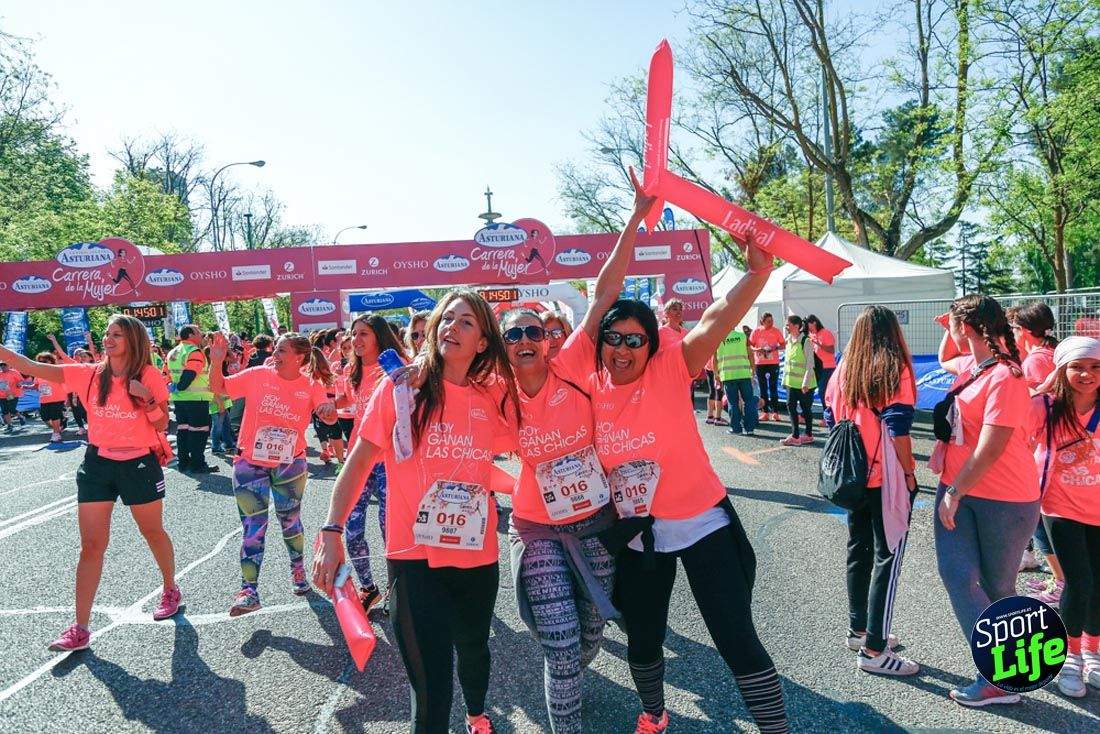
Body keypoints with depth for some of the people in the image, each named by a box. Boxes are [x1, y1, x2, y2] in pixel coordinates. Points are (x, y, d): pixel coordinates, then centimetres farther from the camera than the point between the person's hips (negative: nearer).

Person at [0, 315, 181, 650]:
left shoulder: (149, 376, -8)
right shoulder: (89, 374, -2)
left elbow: (162, 426, -6)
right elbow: (34, 368, -8)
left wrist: (146, 398, -21)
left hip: (139, 464, -2)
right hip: (97, 464, 2)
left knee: (153, 533, 15)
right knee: (91, 545, 2)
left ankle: (171, 590, 39)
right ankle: (81, 628, 8)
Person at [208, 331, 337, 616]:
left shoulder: (311, 386, -6)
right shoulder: (258, 375, -5)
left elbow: (329, 417, -18)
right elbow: (219, 388, 0)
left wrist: (329, 411, -42)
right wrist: (216, 361, -17)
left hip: (290, 464, 0)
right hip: (250, 463, 0)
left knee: (290, 521, 14)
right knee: (253, 527, 1)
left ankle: (298, 569, 38)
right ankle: (249, 591, 3)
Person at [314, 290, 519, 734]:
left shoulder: (492, 397, 0)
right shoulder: (401, 388, -8)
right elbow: (357, 464, -6)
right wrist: (331, 532, -13)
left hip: (478, 557, 4)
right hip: (414, 558, -3)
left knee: (473, 649, 26)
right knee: (431, 684, -4)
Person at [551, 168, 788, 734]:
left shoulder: (669, 371, -13)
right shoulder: (592, 379, -8)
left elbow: (718, 319, -24)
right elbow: (604, 295, -10)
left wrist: (757, 272, -41)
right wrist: (637, 217, -11)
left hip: (700, 524, -3)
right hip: (635, 533, 4)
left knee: (736, 639, 1)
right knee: (642, 639, 21)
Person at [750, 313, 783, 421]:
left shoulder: (776, 331, 0)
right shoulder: (756, 331, 0)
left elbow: (783, 345, 5)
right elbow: (750, 345, 3)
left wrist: (776, 348, -16)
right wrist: (757, 349, -17)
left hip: (773, 363, -1)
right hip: (760, 363, 1)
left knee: (773, 388, -2)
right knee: (763, 388, 6)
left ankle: (775, 412, 2)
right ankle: (765, 412, 13)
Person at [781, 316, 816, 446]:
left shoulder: (805, 341, -13)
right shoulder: (789, 341, 10)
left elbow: (809, 363, -15)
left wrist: (806, 382, -19)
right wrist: (784, 379, 15)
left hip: (804, 382, -7)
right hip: (792, 381, 7)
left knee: (806, 408, 4)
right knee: (791, 406, 1)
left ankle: (809, 435, 17)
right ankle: (794, 436, 4)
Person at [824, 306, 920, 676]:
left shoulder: (843, 372, 5)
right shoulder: (896, 370, -11)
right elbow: (898, 430, -15)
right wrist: (909, 473, -5)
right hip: (886, 478, -6)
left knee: (858, 551, 17)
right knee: (887, 558, 0)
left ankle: (859, 629, 29)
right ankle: (874, 650, 2)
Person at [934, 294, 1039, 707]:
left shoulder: (1005, 377, -20)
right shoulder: (971, 365, 7)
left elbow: (989, 450, -24)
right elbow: (944, 362, 34)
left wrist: (954, 494, -18)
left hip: (1002, 498, -7)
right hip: (957, 488, 7)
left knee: (997, 587, 5)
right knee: (957, 573, -4)